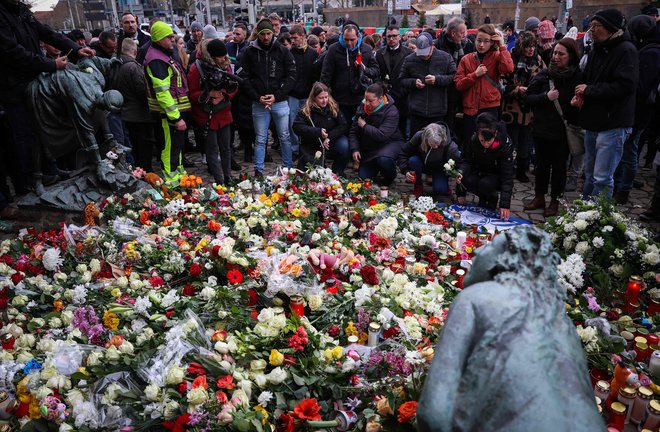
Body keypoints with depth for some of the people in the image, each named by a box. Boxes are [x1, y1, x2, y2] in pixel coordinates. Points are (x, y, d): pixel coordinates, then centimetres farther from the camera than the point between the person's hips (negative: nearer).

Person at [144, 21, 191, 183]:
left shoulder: (165, 54, 14)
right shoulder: (156, 60, -19)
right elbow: (162, 92, -25)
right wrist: (176, 117, -25)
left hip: (175, 109, 10)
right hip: (168, 113, -10)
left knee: (177, 144, 22)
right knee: (170, 146, -1)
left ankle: (179, 173, 38)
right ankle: (171, 181, 9)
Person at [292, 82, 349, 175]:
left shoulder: (333, 107, -7)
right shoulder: (306, 110, -14)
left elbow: (343, 125, -9)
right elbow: (297, 127, -24)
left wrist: (329, 137, -22)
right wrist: (318, 131, -33)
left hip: (329, 143, 2)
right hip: (311, 147, -2)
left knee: (344, 145, -27)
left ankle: (337, 172, -4)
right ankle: (302, 160, 25)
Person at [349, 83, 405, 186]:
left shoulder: (391, 112, -21)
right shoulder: (361, 108, -2)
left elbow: (382, 135, -31)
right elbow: (353, 132, 1)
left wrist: (364, 126, -21)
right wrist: (354, 149, -13)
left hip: (390, 143, -5)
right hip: (369, 147, 5)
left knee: (384, 159, -38)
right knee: (363, 176, -4)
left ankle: (390, 176, -4)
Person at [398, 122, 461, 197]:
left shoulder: (450, 146, -32)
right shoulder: (419, 137, -28)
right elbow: (404, 154, -18)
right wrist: (405, 171, -30)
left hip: (439, 170, -2)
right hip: (423, 165, 2)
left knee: (440, 190, -27)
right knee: (413, 161, -32)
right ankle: (418, 185, -5)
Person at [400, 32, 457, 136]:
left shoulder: (445, 58, -1)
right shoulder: (410, 60, 3)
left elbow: (454, 77, -2)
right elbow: (402, 80, 10)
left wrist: (437, 79, -16)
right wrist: (413, 82, -11)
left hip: (438, 112, -1)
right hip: (417, 111, 1)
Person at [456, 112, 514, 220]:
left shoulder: (505, 144, -27)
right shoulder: (473, 140, -18)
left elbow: (507, 176, -27)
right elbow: (467, 161, -6)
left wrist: (505, 204, -34)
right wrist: (461, 172, -32)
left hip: (496, 176, -3)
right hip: (478, 172, 3)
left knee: (485, 184, -35)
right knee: (466, 181, -29)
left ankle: (492, 197, 2)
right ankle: (483, 198, 3)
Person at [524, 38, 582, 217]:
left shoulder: (578, 77, -5)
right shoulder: (544, 74, 0)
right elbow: (528, 98, -2)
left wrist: (573, 123, -14)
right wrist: (546, 97, -17)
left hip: (563, 131, -2)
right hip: (542, 128, 2)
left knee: (559, 166, 9)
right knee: (542, 164, 13)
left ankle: (555, 201, 22)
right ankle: (539, 197, 27)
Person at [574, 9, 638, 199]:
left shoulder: (626, 50, -10)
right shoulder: (597, 49, 15)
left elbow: (626, 85, -20)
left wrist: (589, 90, -13)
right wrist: (580, 95, -2)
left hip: (613, 124, -8)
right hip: (593, 122, 8)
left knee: (602, 178, -8)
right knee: (590, 174, 17)